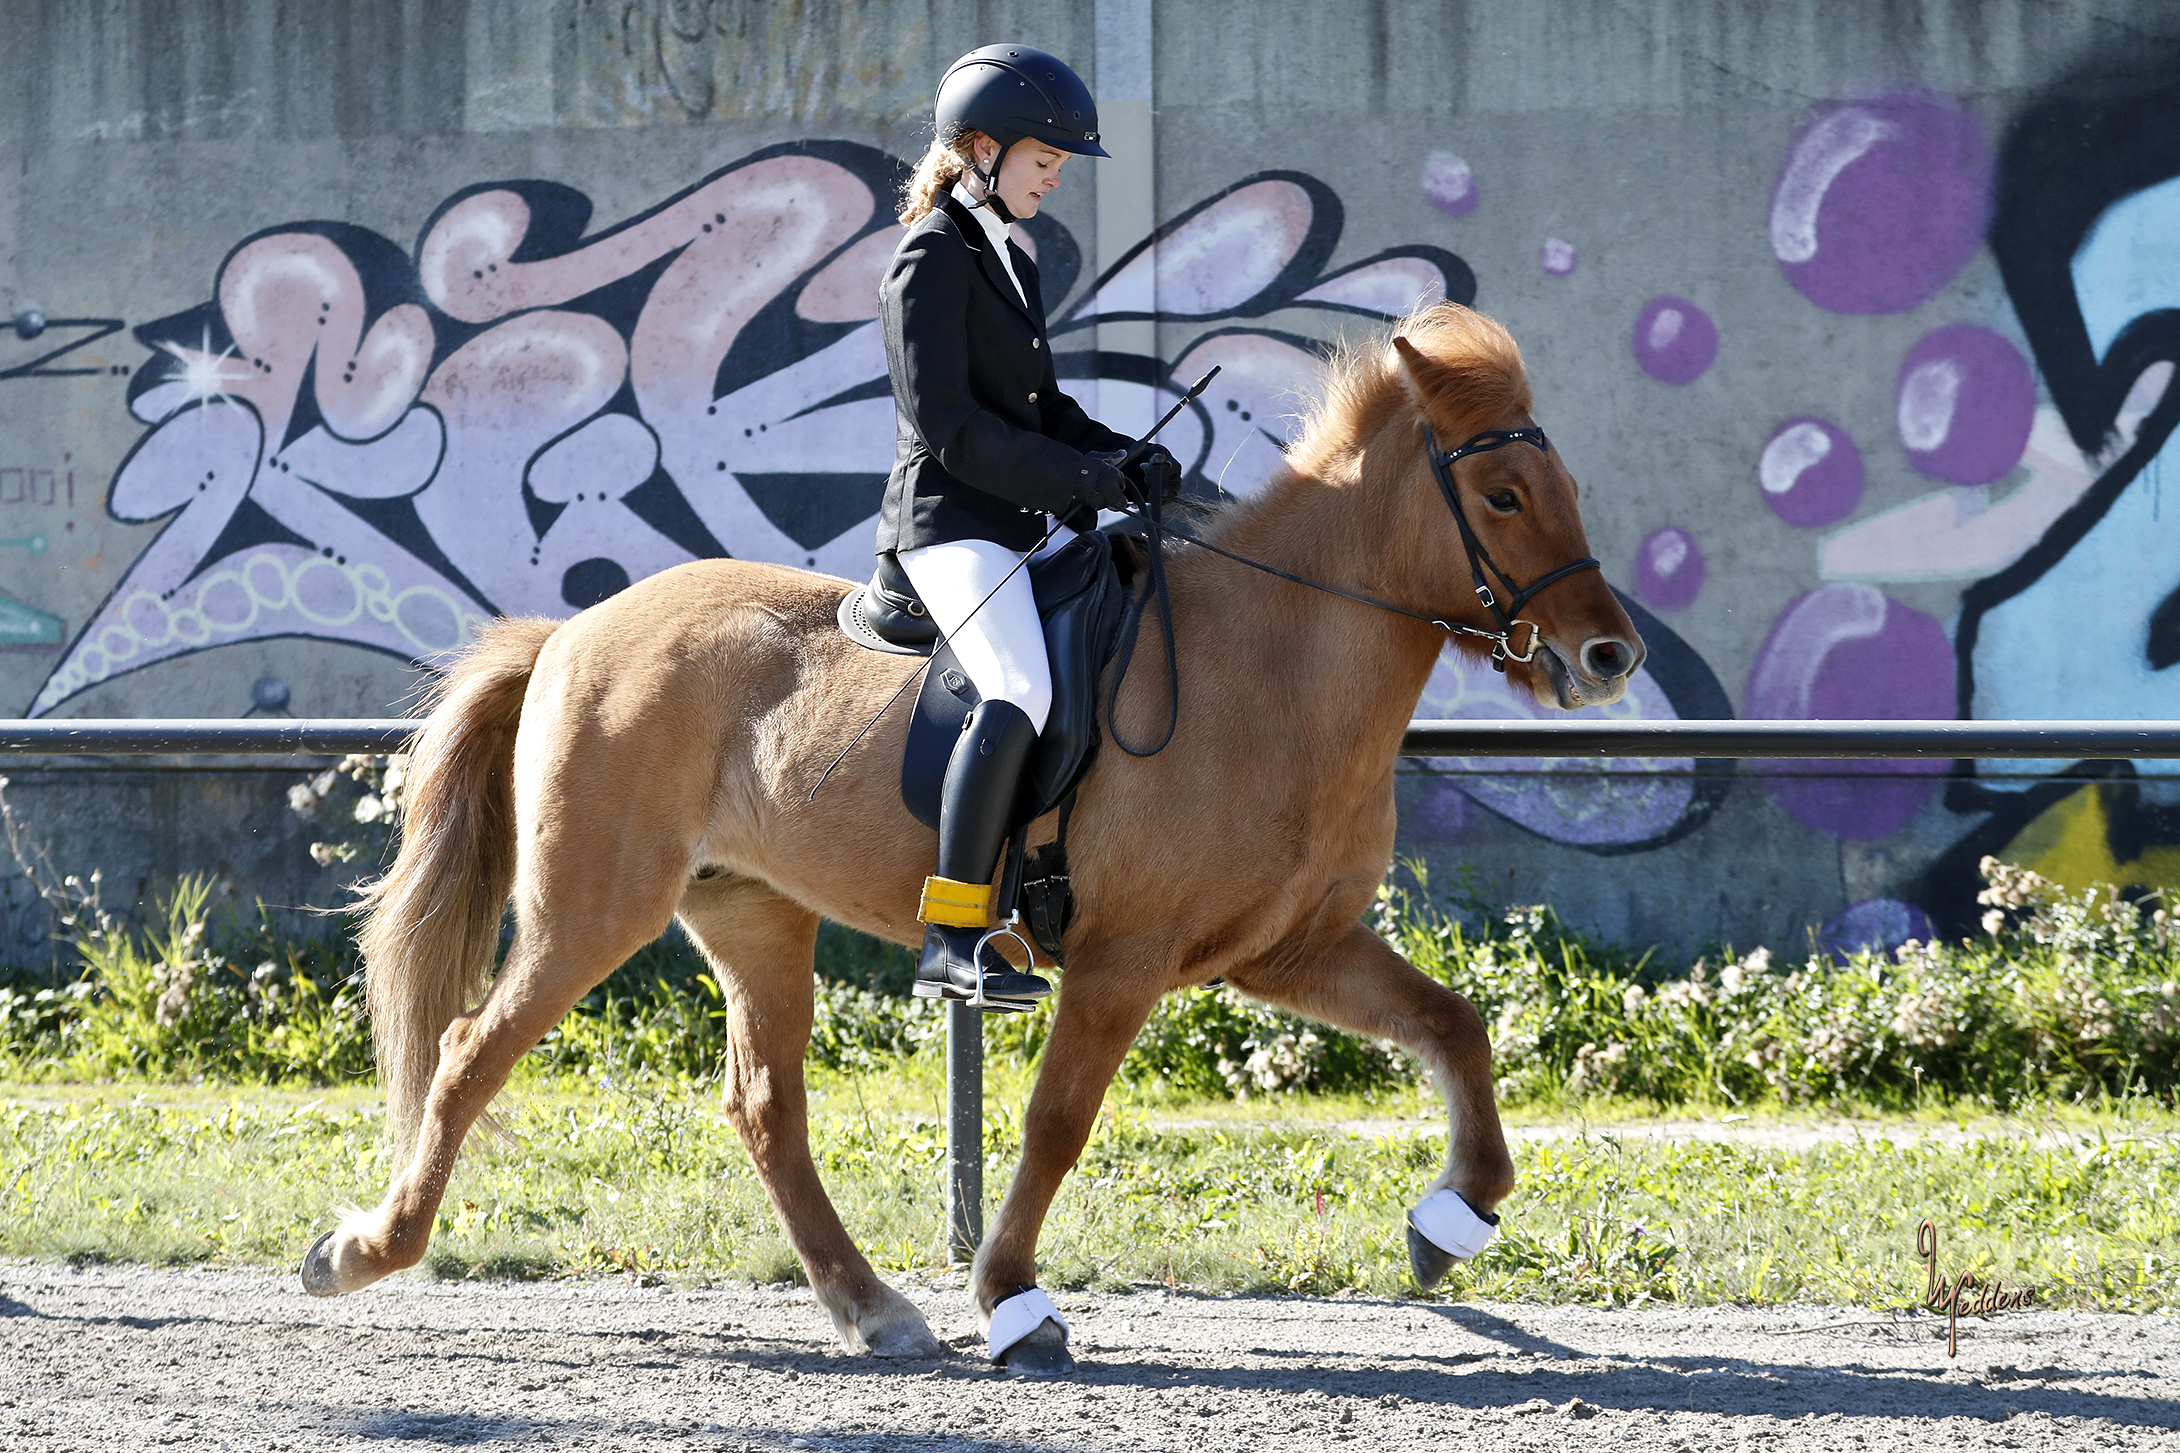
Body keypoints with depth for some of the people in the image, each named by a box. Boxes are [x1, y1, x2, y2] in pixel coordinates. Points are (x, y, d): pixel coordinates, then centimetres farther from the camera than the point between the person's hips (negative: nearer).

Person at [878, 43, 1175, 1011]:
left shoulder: (1006, 260, 19)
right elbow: (945, 423, -18)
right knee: (1023, 692, -30)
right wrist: (1085, 479, -17)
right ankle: (950, 936, -32)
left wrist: (1126, 459, 6)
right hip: (951, 522, -10)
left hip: (1030, 524, 10)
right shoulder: (932, 259, -10)